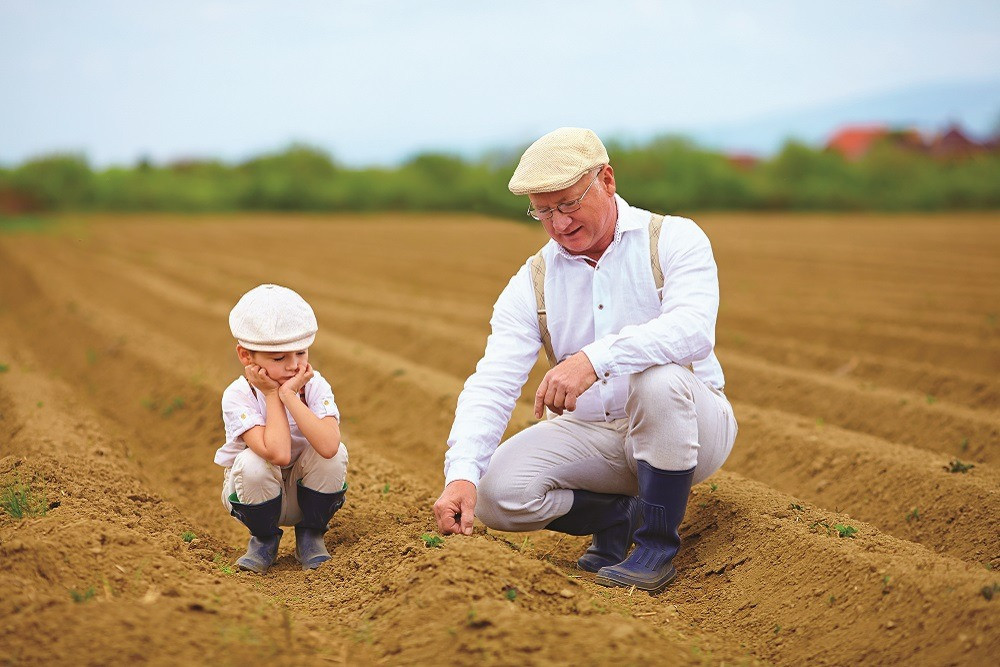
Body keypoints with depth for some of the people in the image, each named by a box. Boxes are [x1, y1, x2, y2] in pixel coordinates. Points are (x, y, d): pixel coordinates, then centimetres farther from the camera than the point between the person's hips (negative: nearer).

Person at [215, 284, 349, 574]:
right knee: (252, 462, -33)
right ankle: (264, 539, -2)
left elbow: (328, 446, -38)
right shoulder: (237, 396, -24)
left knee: (334, 453, -27)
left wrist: (289, 395, -34)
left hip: (306, 492, 2)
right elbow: (277, 454, -39)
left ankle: (311, 535, -1)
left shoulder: (315, 385, -18)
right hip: (258, 493, -2)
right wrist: (272, 395, -30)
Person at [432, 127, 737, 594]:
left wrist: (595, 358, -45)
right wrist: (461, 474, -30)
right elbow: (491, 384, -12)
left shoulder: (674, 240, -9)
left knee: (658, 377, -37)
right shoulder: (532, 284, 1)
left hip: (690, 429, -3)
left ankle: (657, 545, -17)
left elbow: (693, 329, -30)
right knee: (497, 490, -21)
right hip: (593, 437, 4)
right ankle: (621, 514, 6)